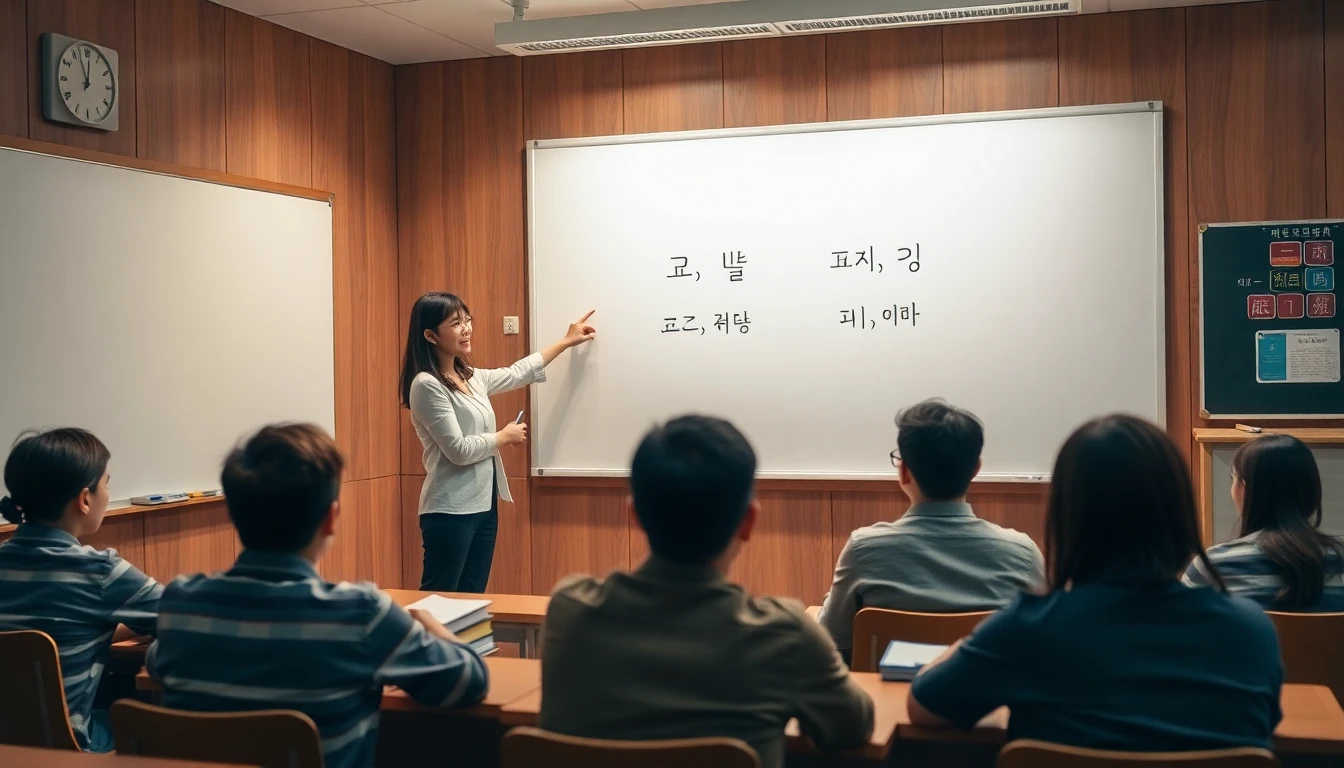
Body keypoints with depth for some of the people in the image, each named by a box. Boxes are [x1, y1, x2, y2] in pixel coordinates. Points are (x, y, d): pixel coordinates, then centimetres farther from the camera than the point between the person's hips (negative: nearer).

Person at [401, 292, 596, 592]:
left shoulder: (471, 378, 10)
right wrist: (505, 436, -5)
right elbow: (459, 450, -20)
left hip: (484, 505, 9)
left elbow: (517, 374, 27)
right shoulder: (427, 385, -15)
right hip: (450, 511, -9)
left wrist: (567, 341, 32)